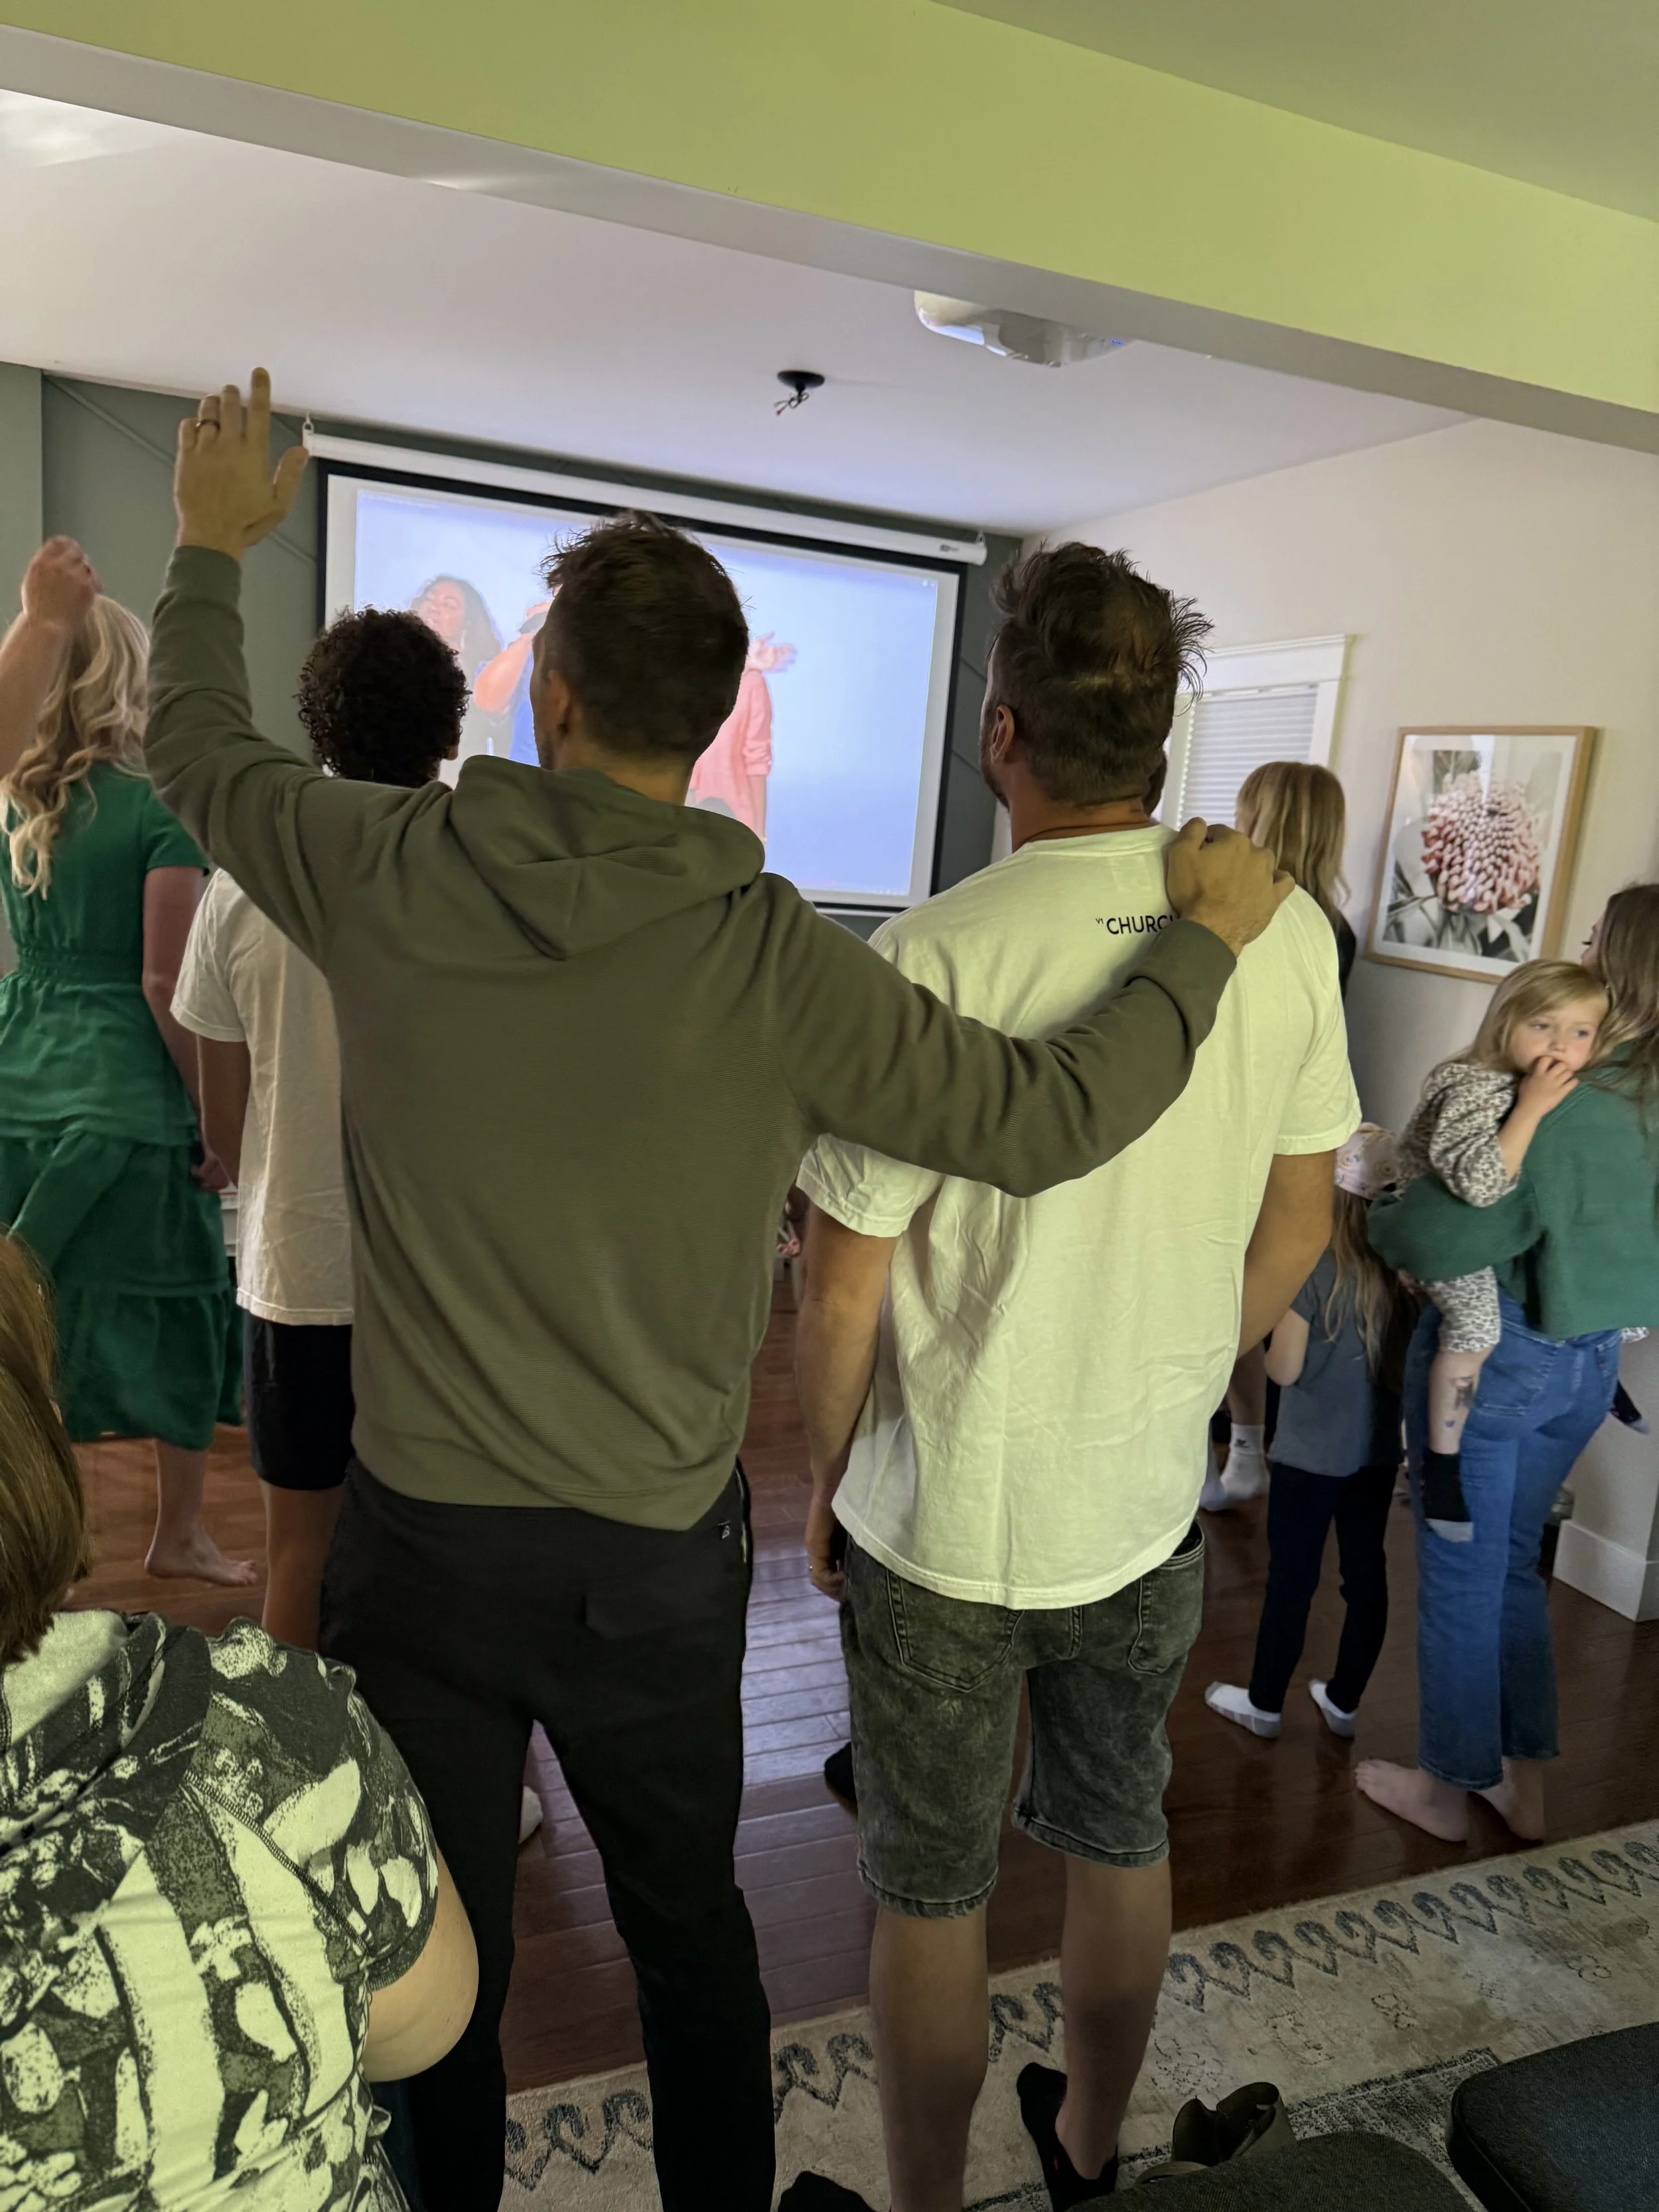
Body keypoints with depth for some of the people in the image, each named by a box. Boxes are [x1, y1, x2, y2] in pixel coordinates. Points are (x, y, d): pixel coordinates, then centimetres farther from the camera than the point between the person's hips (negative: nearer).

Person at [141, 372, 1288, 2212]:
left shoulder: (387, 874, -13)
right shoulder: (769, 955, -19)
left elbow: (196, 747, 7)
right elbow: (1046, 1117, -16)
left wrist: (211, 545, 24)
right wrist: (1208, 938, -1)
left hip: (422, 1534, 1)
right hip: (657, 1557, 0)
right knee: (688, 1924, 25)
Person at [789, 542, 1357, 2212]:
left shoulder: (932, 957, -23)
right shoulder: (1284, 932, -8)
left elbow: (845, 1287, -17)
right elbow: (1297, 1226, 2)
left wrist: (824, 1486, 0)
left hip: (943, 1524, -4)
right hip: (1153, 1508, 5)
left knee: (932, 1898, 17)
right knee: (1123, 1843, 26)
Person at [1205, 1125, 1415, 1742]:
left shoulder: (1311, 1267, -19)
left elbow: (1285, 1368, -16)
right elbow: (1409, 1361, 4)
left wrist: (1266, 1332, 1)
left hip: (1312, 1453, -5)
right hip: (1378, 1449, 5)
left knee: (1291, 1576, 8)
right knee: (1365, 1573, 15)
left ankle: (1265, 1703, 23)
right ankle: (1343, 1702, 30)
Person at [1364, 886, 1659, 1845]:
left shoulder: (1556, 1102, -25)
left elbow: (1446, 1238, -27)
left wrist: (1379, 1217, -6)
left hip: (1496, 1355, -7)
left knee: (1461, 1574, 11)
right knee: (1513, 1562, 23)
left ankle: (1454, 1784, 27)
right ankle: (1526, 1780, 35)